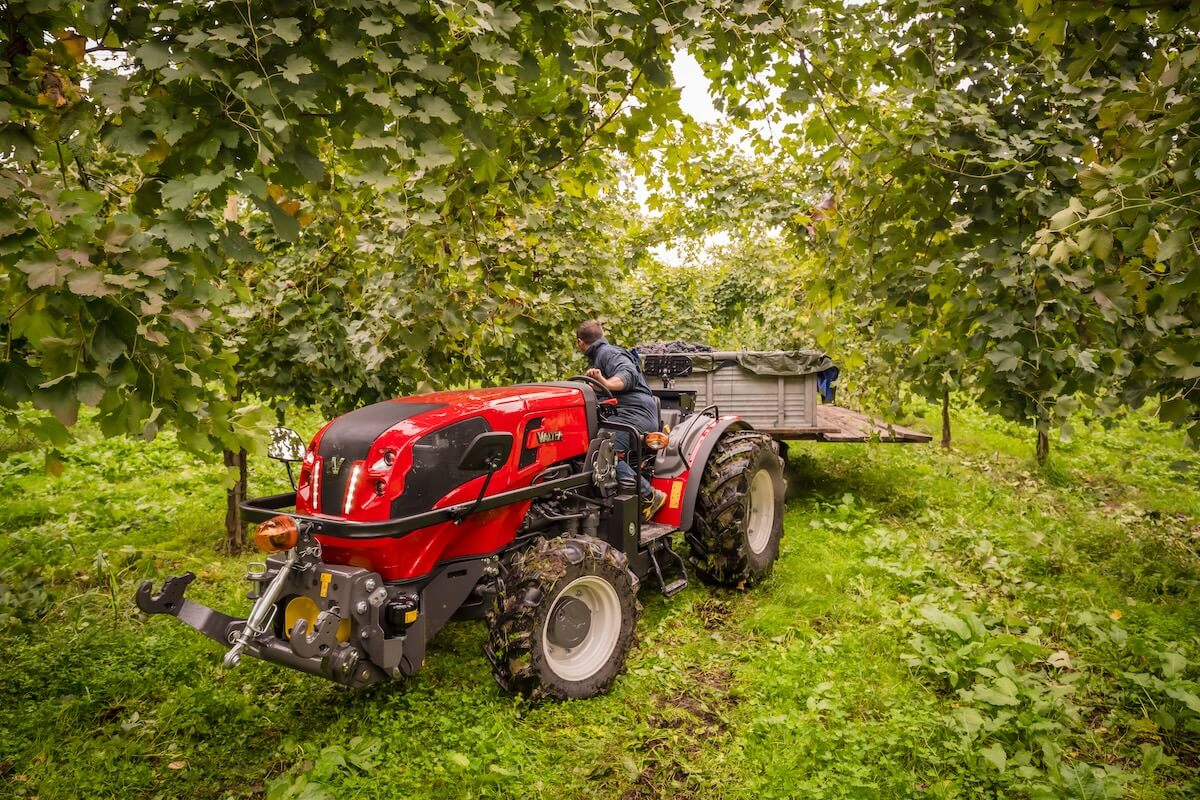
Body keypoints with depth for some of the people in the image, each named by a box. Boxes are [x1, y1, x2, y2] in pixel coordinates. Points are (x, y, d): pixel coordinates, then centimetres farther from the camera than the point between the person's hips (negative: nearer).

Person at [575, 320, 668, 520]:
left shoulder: (608, 353, -2)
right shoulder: (597, 357, 29)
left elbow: (628, 375, -21)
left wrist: (605, 383, -35)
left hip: (636, 412, -10)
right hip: (620, 415, 10)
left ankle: (648, 496, -23)